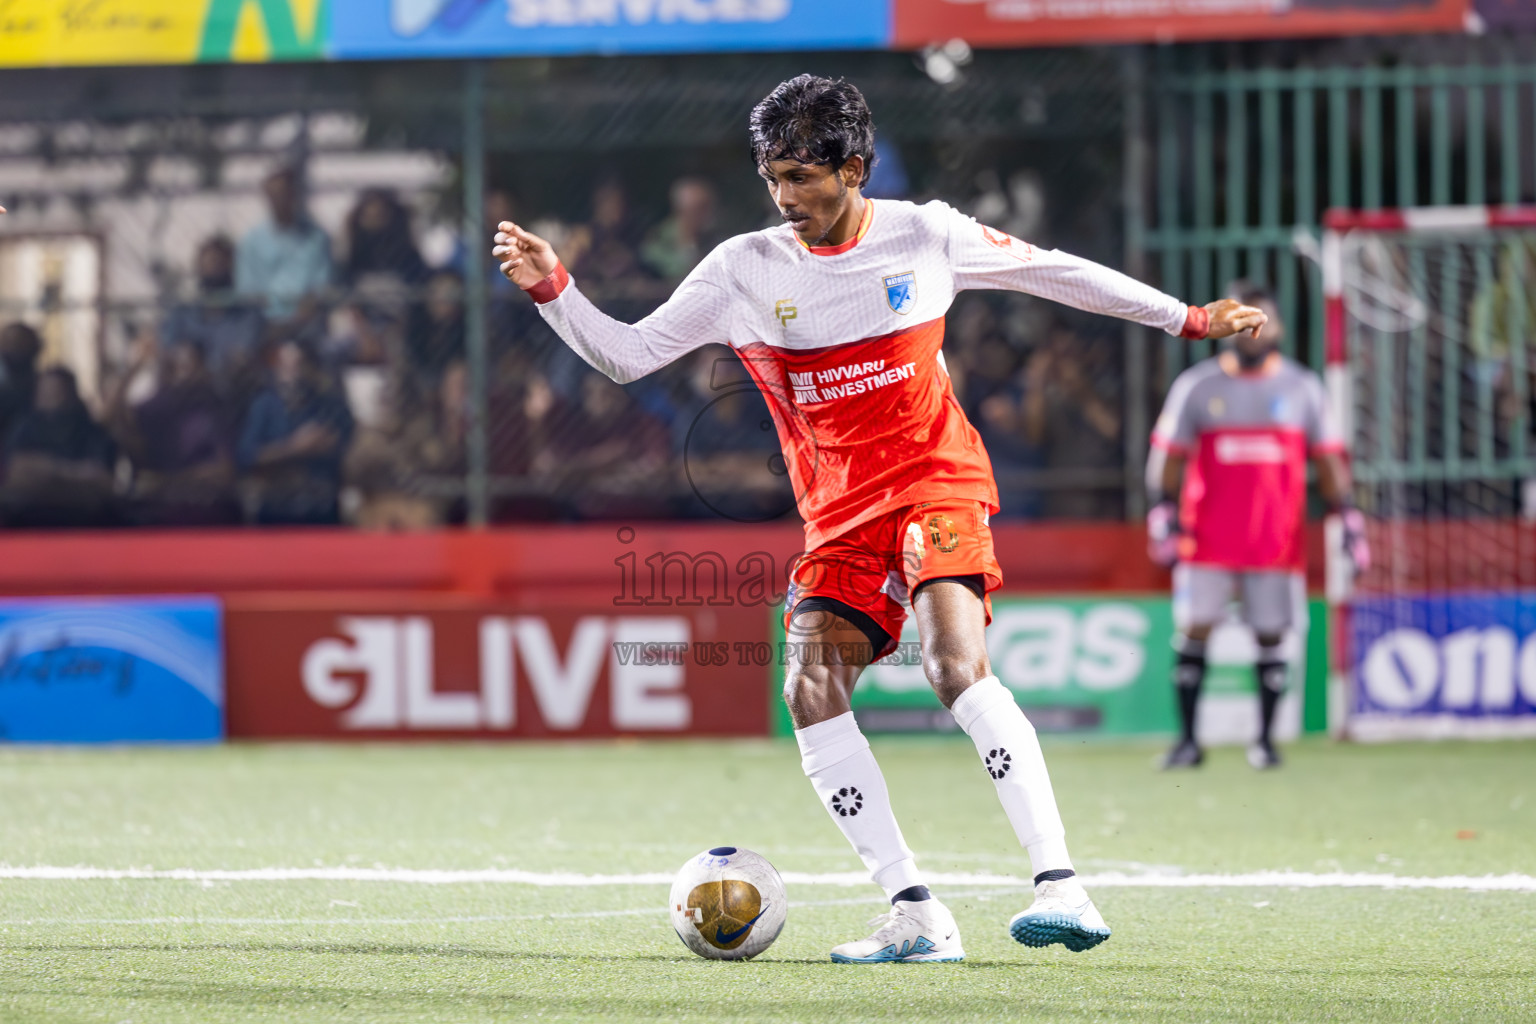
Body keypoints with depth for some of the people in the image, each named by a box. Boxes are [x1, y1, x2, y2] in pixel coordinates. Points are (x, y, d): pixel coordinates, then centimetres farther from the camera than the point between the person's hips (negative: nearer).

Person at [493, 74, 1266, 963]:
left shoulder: (925, 235, -3)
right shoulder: (746, 270, -1)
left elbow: (1052, 271, 11)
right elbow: (626, 354, 1)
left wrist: (1188, 320, 15)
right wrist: (551, 288, -15)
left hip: (936, 482, -3)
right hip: (841, 515, 3)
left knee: (956, 665, -26)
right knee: (810, 693, -15)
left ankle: (1061, 884, -28)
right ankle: (917, 915, -10)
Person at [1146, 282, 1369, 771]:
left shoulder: (1302, 387, 8)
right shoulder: (1196, 386, 5)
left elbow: (1328, 461, 10)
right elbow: (1168, 457, 7)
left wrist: (1348, 518, 2)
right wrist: (1162, 513, -5)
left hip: (1278, 541, 0)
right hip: (1208, 539, 0)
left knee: (1271, 635, 1)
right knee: (1192, 630, -5)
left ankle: (1265, 739, 11)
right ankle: (1188, 739, 1)